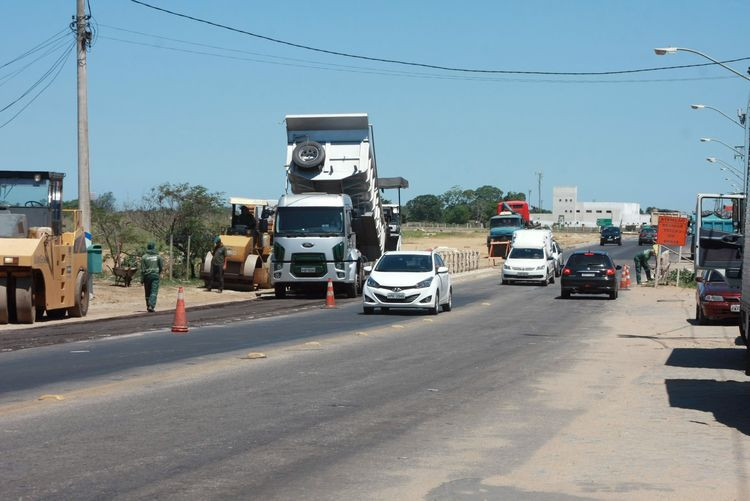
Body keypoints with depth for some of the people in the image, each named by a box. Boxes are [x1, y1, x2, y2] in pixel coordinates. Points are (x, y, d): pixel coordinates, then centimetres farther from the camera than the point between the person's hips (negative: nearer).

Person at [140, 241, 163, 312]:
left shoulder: (144, 257, -4)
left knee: (148, 292, 13)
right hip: (155, 275, -1)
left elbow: (142, 269, -5)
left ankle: (148, 306, 22)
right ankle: (151, 306, -19)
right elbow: (161, 266, 4)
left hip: (147, 275, 1)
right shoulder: (158, 256, -2)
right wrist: (159, 273, 23)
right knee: (154, 292, -5)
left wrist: (142, 279, 1)